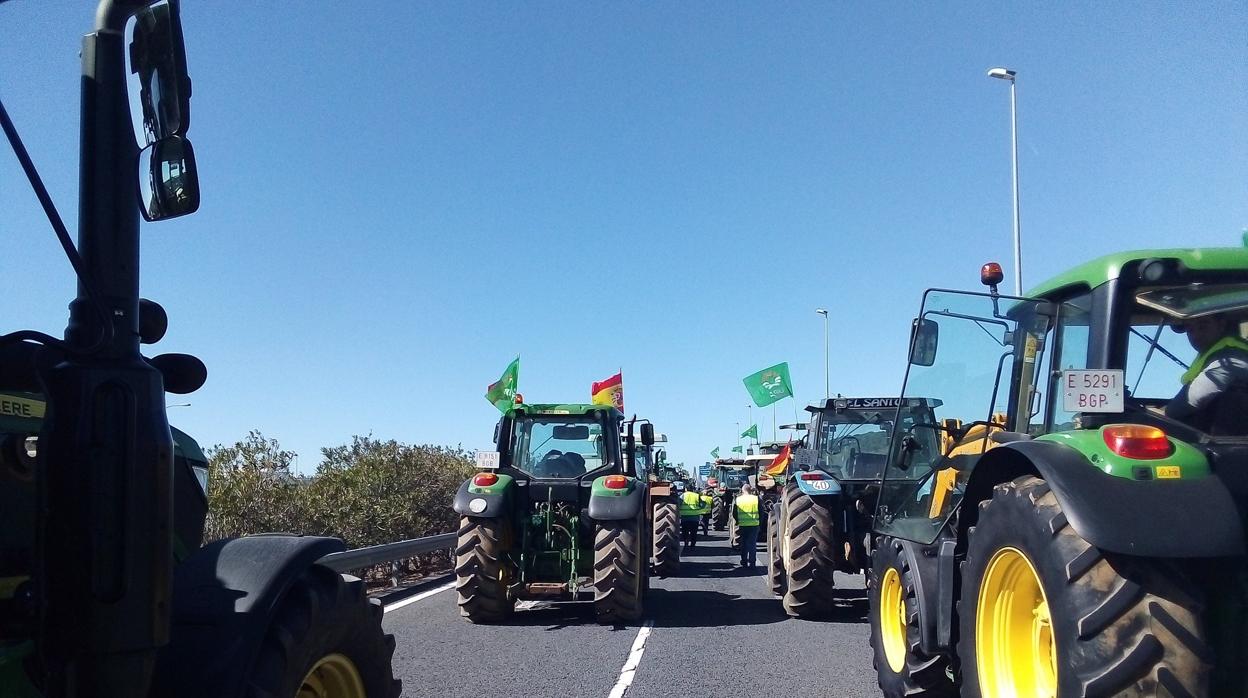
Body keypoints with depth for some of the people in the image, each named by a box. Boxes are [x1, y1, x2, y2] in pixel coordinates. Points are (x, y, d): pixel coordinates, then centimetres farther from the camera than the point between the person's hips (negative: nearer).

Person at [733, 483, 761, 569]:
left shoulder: (737, 499, -2)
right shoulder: (756, 499, -5)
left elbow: (734, 513, 3)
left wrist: (738, 521, 17)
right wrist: (759, 521, 11)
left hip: (742, 524, 1)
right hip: (754, 524, -1)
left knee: (743, 544, 14)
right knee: (752, 544, 5)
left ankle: (744, 562, 19)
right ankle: (752, 563, 1)